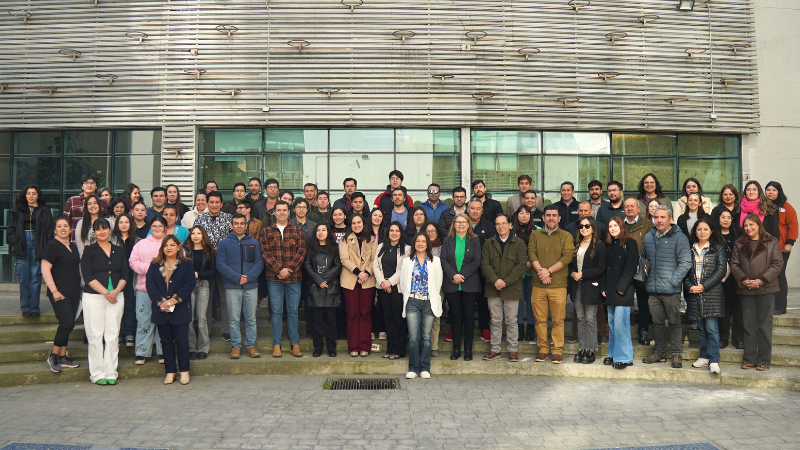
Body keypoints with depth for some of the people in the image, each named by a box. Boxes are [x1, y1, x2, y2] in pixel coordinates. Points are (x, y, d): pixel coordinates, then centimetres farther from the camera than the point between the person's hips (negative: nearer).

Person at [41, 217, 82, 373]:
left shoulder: (73, 247, 15)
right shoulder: (52, 246, -6)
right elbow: (45, 270, -11)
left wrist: (80, 289, 19)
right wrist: (54, 290, -17)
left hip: (74, 292, 7)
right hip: (60, 292, -7)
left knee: (68, 325, 8)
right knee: (67, 322, -14)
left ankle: (63, 357, 15)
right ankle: (53, 355, 1)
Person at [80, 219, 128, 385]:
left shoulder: (119, 251, 12)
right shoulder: (89, 251, 3)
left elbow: (124, 275, 7)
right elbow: (88, 276, -6)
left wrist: (116, 291, -10)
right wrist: (105, 292, -13)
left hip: (116, 297, 3)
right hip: (93, 297, -3)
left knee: (113, 336, 3)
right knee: (95, 336, -1)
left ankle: (111, 373, 11)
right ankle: (97, 373, 9)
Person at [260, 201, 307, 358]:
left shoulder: (297, 230, 9)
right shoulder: (266, 232, 8)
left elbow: (301, 251, 0)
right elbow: (265, 253, -1)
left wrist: (289, 269, -11)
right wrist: (279, 270, -13)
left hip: (294, 277, 0)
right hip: (273, 278, 0)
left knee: (293, 311, 5)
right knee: (276, 312, 4)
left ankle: (295, 344, 12)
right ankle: (276, 345, 11)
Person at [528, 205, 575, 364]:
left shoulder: (566, 236, 7)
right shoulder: (535, 235, 13)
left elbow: (567, 257, -5)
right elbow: (531, 253, 2)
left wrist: (548, 271, -13)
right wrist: (540, 271, -13)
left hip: (558, 285, -2)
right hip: (538, 285, 2)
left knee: (558, 320, 0)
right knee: (540, 319, 4)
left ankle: (557, 351, 10)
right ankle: (543, 349, 14)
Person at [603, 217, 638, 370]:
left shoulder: (629, 243, -3)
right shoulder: (609, 245, 16)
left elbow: (630, 268, -9)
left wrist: (621, 287, -14)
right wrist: (604, 288, 6)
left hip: (623, 290, -6)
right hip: (611, 291, 7)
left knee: (620, 323, -9)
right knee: (612, 323, 9)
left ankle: (623, 357, -1)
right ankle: (612, 354, 17)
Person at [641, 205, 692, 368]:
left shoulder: (679, 237, -5)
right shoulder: (648, 237, 13)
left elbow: (685, 263, -9)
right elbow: (643, 258, 23)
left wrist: (673, 281, -14)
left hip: (671, 290, -5)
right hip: (653, 289, 5)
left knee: (674, 322, 2)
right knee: (657, 322, 11)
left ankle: (676, 354, 11)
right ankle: (660, 353, 22)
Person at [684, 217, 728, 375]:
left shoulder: (718, 248, 2)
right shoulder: (690, 249, 12)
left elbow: (721, 270, -5)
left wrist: (704, 286, -11)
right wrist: (689, 286, -5)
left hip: (712, 293, -4)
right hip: (694, 294, 4)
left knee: (712, 328, -7)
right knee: (701, 328, 10)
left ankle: (714, 360, -4)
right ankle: (704, 357, 19)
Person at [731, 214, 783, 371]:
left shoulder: (772, 242, 2)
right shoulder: (739, 244, 11)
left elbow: (777, 264, -4)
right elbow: (734, 264, 7)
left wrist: (762, 280, -13)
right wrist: (743, 279, -9)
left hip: (766, 289, -3)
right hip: (746, 290, 3)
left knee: (765, 326, 1)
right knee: (749, 326, 8)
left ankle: (764, 361, 10)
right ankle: (749, 359, 15)